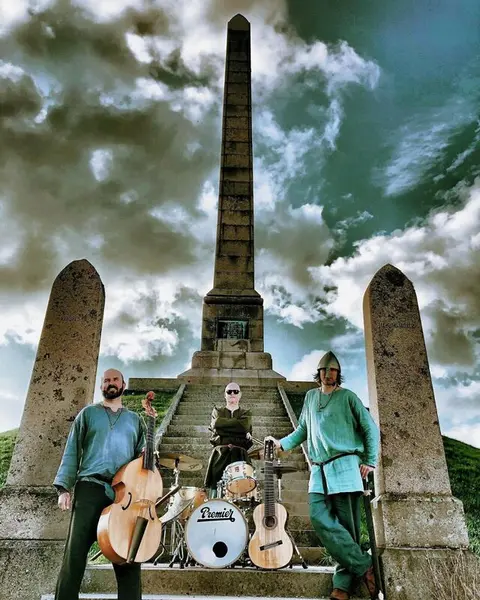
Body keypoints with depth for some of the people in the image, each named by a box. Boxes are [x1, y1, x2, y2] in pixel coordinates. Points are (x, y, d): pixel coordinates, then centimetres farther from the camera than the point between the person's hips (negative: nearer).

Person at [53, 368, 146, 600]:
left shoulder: (134, 419, 21)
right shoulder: (88, 413, 15)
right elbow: (72, 452, 8)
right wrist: (63, 487, -2)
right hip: (90, 487, -2)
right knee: (75, 551, -6)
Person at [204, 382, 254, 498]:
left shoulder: (246, 413, 21)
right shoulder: (217, 411, 21)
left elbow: (245, 425, -2)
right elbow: (216, 424, -1)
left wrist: (224, 424, 2)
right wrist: (238, 425, -1)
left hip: (240, 455, 0)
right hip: (220, 454, 0)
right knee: (215, 488, -11)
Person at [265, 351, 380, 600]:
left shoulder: (347, 397, 5)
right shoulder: (310, 397, 18)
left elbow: (370, 429, 6)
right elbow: (303, 429, 25)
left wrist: (369, 461, -1)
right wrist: (282, 443, 13)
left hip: (345, 467, -3)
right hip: (319, 470, 4)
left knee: (347, 524, -5)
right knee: (319, 517, -14)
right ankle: (364, 566, -8)